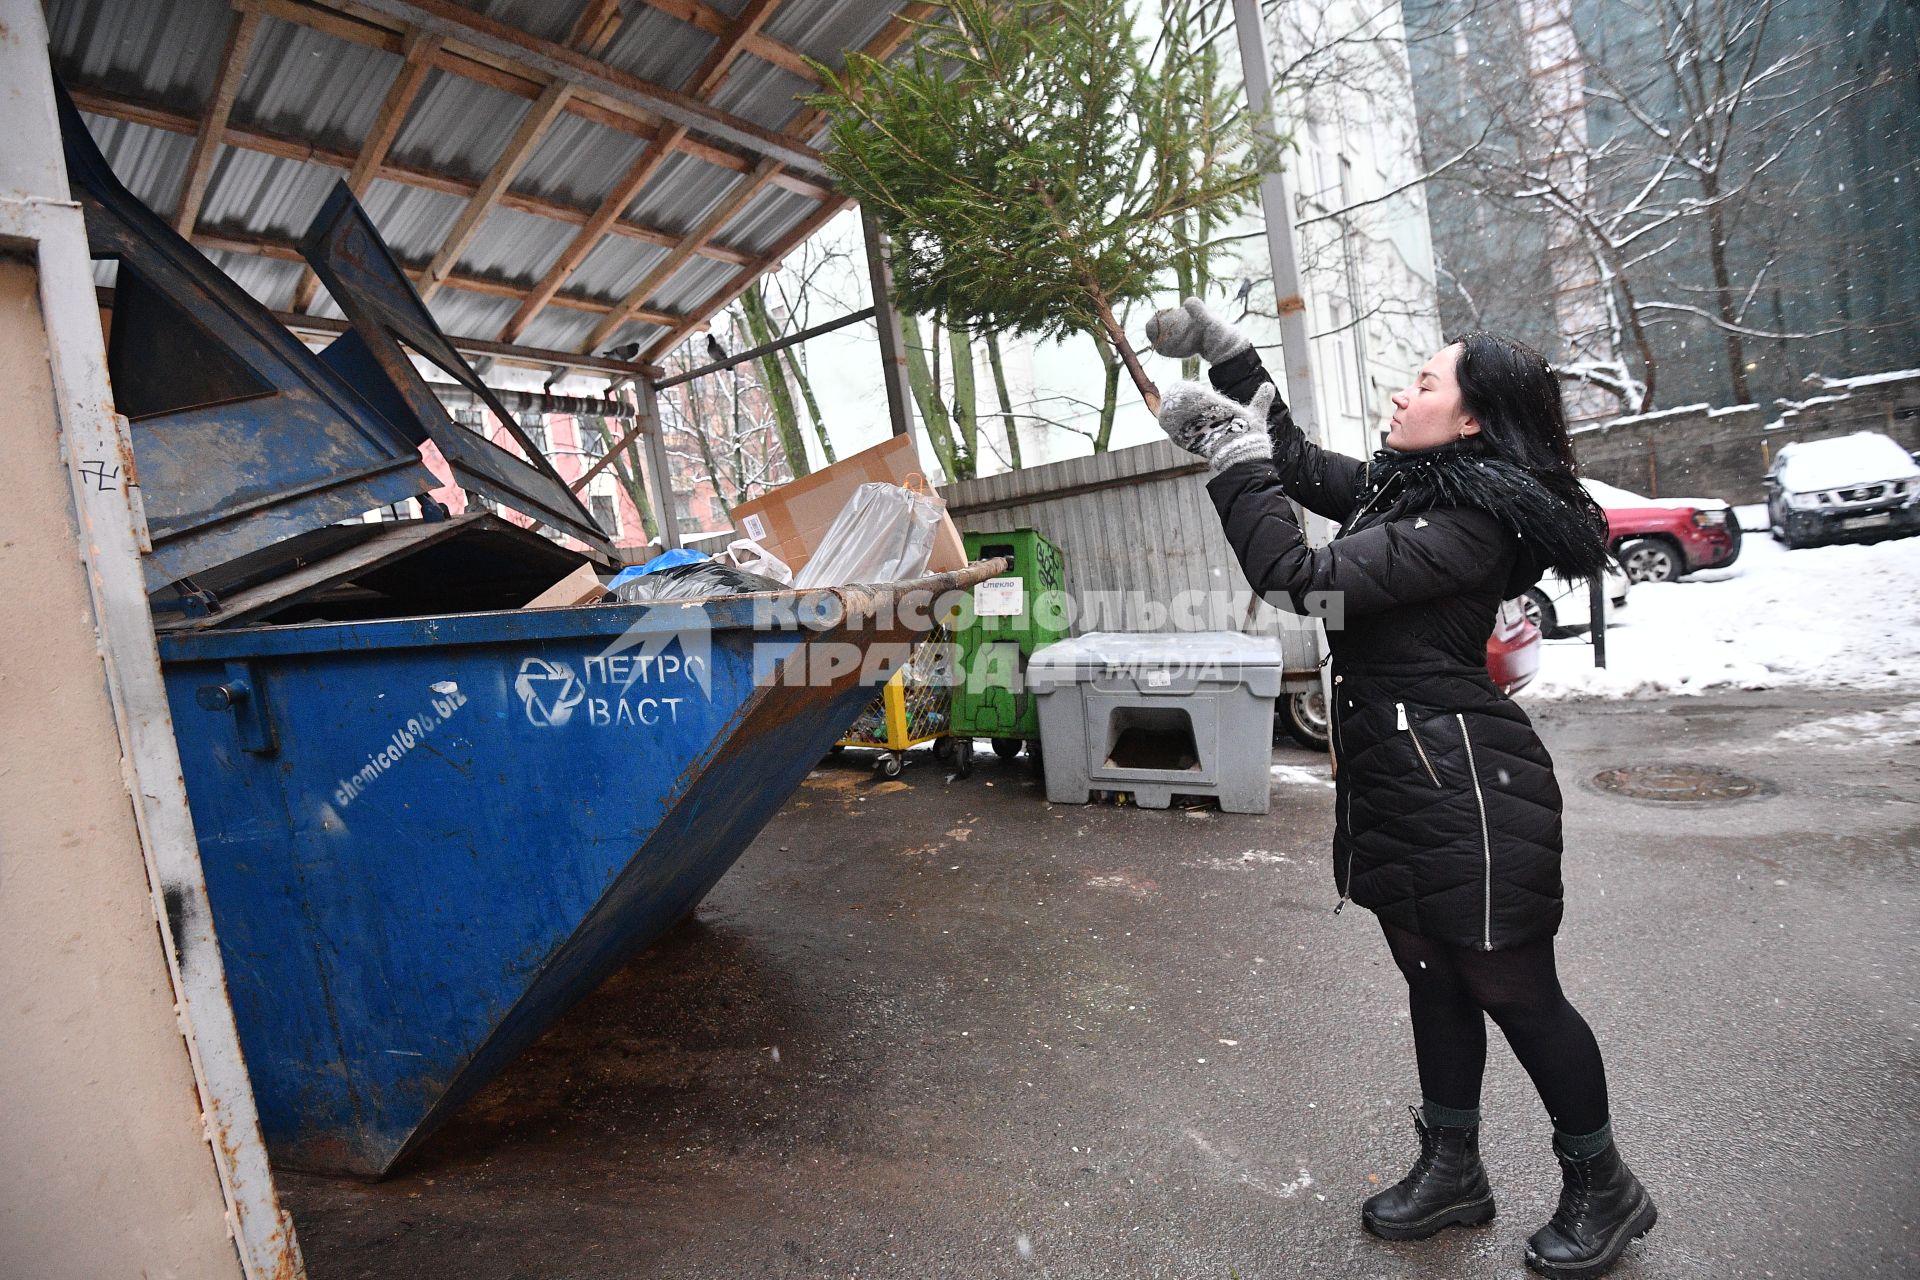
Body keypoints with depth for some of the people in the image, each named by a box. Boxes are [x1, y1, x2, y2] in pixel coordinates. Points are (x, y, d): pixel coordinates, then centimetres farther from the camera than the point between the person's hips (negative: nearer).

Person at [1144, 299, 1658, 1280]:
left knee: (1512, 989, 7)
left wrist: (1232, 453, -20)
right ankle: (1452, 1172, 37)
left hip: (1462, 780, -9)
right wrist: (1226, 353, 14)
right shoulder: (1401, 488, 8)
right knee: (1434, 979, 19)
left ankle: (1603, 1189, 33)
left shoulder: (1467, 522, -20)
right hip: (1390, 776, 9)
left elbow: (1300, 581, -26)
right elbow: (1299, 462, 19)